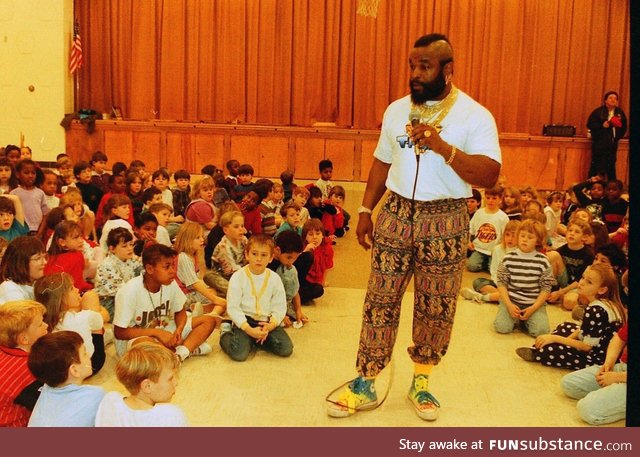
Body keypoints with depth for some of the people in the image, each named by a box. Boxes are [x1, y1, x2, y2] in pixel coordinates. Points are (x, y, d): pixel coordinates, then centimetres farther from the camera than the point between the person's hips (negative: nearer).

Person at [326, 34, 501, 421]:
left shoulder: (475, 116, -7)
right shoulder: (397, 110, 8)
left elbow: (489, 176, -16)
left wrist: (442, 147, -26)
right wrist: (366, 211, 11)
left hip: (445, 222, -3)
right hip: (396, 214, 3)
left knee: (436, 308, 8)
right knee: (380, 301, 4)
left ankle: (421, 382, 28)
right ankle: (365, 384, 15)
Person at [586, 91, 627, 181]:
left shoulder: (620, 113, 9)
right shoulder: (598, 112, -3)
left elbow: (624, 127, 13)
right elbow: (590, 124, -6)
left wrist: (618, 136, -1)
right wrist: (602, 125, -19)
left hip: (612, 143, 4)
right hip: (599, 143, -4)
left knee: (611, 165, 7)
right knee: (596, 165, -2)